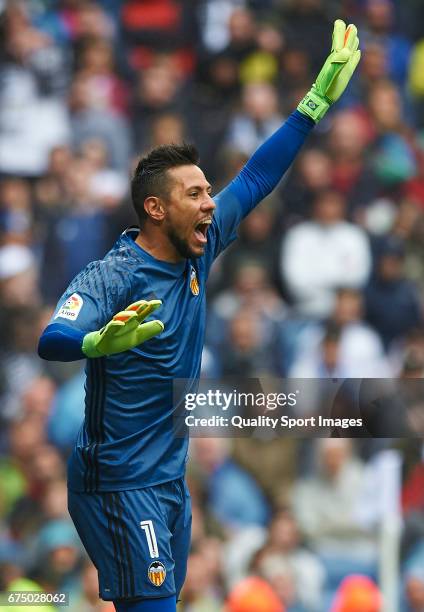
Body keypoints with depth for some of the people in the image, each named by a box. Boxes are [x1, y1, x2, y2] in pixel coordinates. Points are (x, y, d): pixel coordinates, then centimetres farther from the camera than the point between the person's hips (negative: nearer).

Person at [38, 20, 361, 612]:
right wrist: (100, 342, -57)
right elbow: (53, 339, -34)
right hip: (120, 488, -8)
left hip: (171, 481, 8)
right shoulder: (112, 276, -17)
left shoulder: (197, 254, 5)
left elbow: (254, 180, 14)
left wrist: (317, 103, 13)